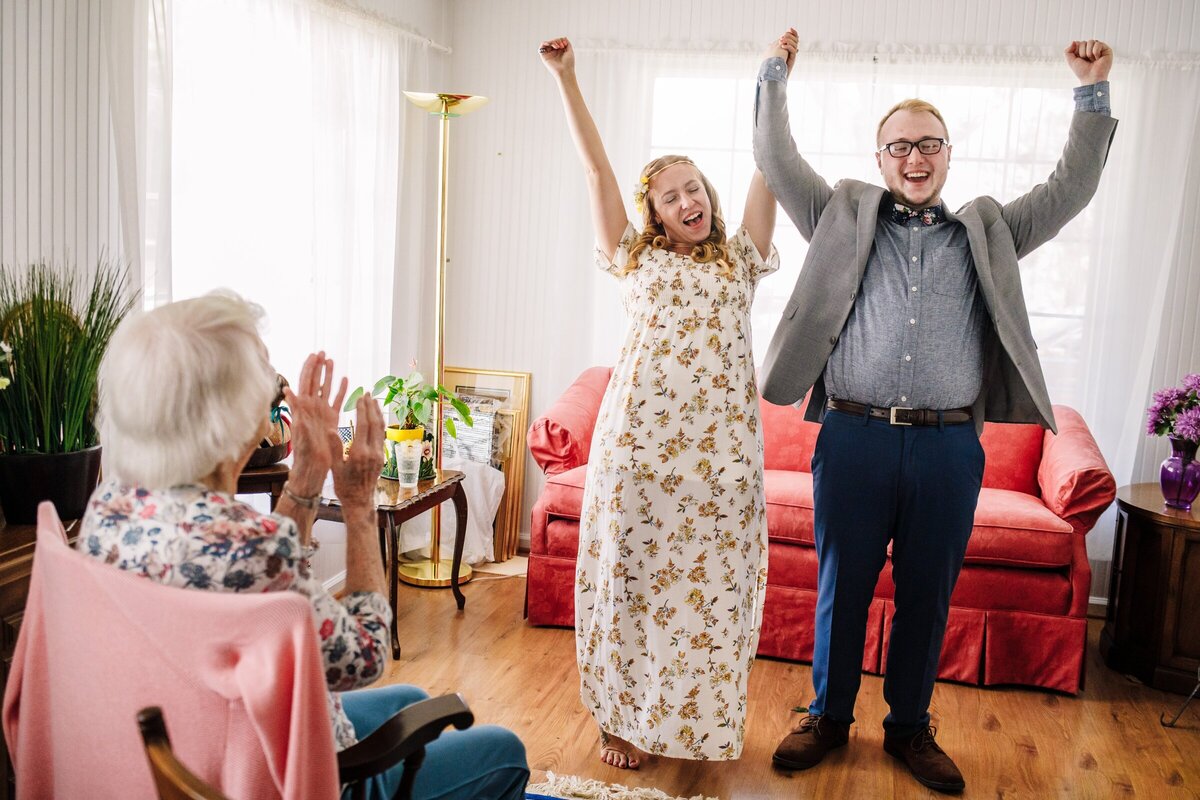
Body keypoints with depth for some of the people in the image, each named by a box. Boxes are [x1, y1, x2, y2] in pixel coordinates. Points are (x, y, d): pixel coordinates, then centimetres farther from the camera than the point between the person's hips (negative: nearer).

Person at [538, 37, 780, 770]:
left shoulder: (740, 261, 17)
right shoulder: (636, 260, 15)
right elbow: (595, 166, 11)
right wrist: (566, 77, 9)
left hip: (722, 442, 1)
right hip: (641, 435, -1)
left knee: (712, 579, 4)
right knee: (636, 575, 2)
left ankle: (702, 718, 18)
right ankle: (625, 717, 16)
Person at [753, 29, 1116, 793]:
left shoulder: (988, 232, 14)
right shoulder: (845, 217, 10)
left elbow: (1071, 187, 14)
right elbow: (777, 160, 8)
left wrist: (1094, 91, 9)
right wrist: (774, 76, 4)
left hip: (950, 447, 2)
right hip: (854, 438, -1)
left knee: (928, 594, 11)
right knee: (841, 588, 9)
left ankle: (911, 727, 29)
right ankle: (829, 717, 27)